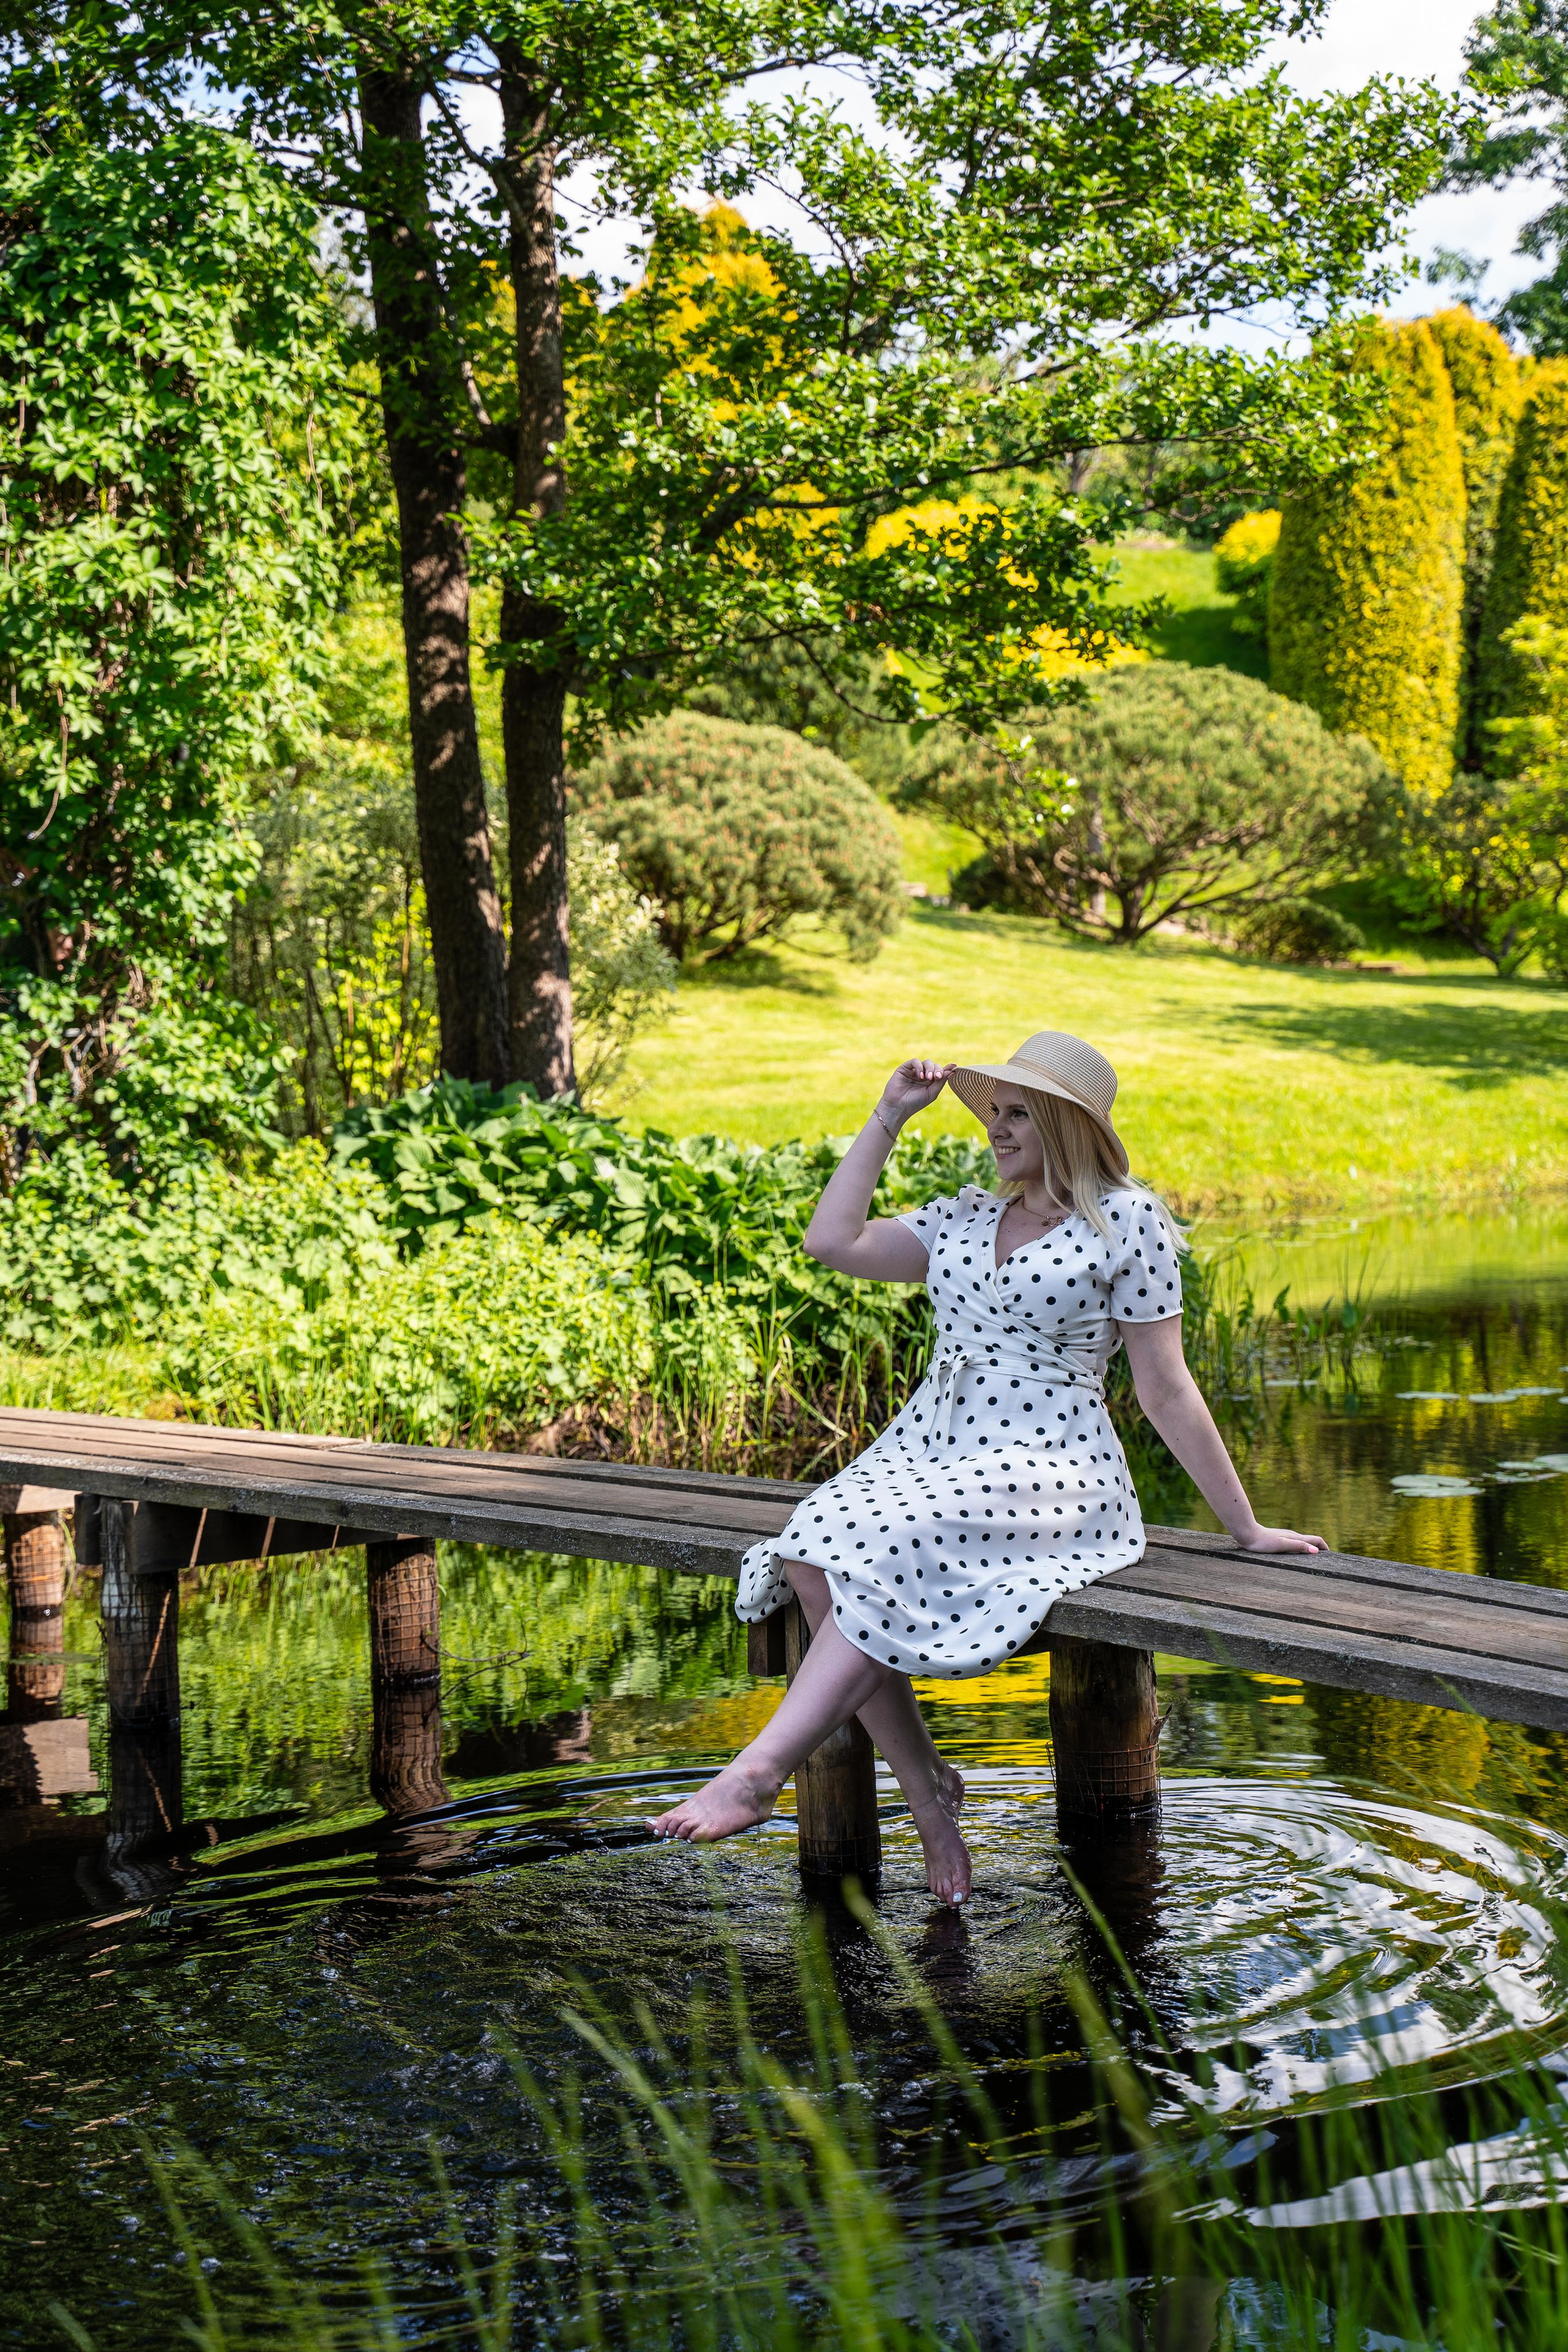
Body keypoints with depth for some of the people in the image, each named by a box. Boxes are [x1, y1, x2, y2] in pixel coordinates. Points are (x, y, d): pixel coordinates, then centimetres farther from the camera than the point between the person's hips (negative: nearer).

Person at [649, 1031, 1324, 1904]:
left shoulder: (1129, 1222, 1)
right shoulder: (966, 1218, 18)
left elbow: (1166, 1390, 2)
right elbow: (833, 1241, 11)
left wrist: (1245, 1528, 1)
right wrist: (889, 1117, 13)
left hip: (1049, 1468, -5)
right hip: (925, 1444, 6)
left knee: (883, 1554, -33)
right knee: (814, 1554, -26)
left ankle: (759, 1774, -32)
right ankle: (925, 1785, -15)